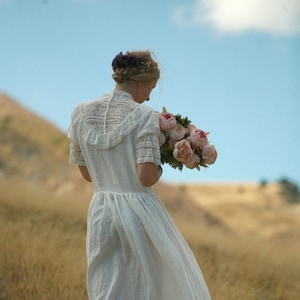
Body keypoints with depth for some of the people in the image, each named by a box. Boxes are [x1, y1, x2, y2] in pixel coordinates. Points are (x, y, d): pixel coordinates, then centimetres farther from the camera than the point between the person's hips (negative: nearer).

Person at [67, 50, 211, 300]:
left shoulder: (82, 114, 4)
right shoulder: (144, 116, -12)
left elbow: (87, 173, 10)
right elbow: (146, 177, -19)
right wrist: (160, 168, 2)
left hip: (101, 211, 5)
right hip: (139, 210, -5)